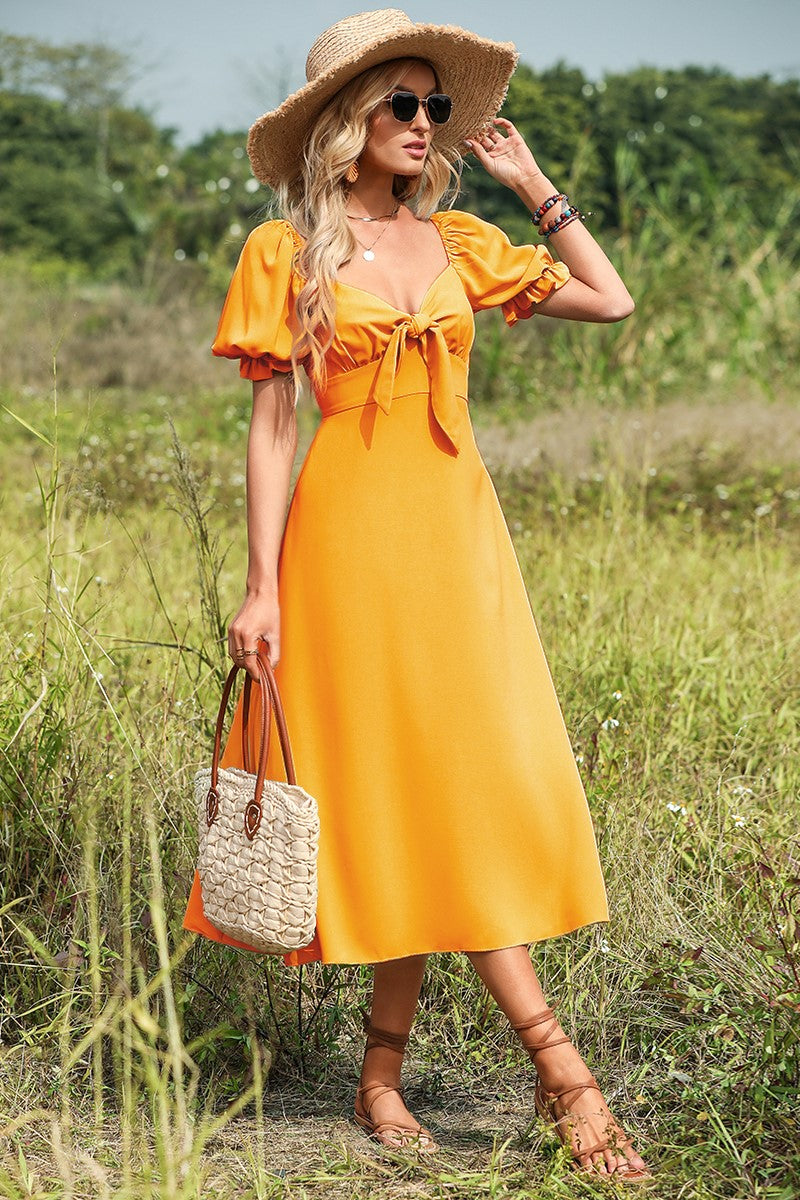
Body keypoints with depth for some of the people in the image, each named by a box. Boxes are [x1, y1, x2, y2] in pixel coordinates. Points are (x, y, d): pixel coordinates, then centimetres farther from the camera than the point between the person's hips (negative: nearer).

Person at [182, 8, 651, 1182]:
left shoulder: (458, 242, 11)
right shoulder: (286, 253, 0)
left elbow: (612, 299, 14)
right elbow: (270, 426, -2)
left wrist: (534, 184, 14)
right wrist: (261, 585, -8)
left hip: (458, 531, 5)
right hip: (351, 537, -4)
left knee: (459, 788, 2)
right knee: (417, 791, -6)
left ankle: (383, 1074, 13)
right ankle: (559, 1065, -3)